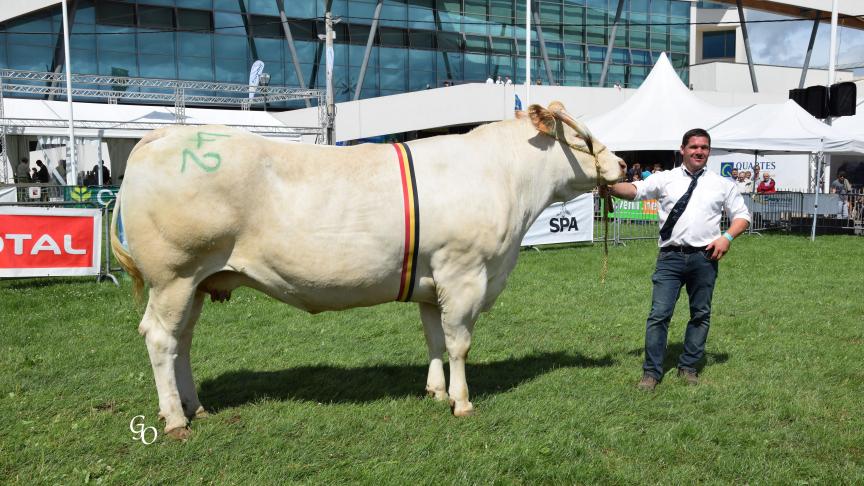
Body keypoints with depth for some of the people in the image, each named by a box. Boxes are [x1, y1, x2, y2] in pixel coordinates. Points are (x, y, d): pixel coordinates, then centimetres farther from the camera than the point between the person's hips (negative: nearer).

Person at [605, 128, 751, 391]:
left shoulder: (721, 184, 10)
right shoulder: (665, 179, 6)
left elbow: (742, 215, 14)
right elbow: (634, 190, -6)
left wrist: (727, 237, -4)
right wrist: (610, 186, -26)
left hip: (705, 258, 2)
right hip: (671, 256, -2)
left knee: (701, 315, 11)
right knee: (659, 314, -5)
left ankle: (688, 367, 27)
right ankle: (651, 371, 5)